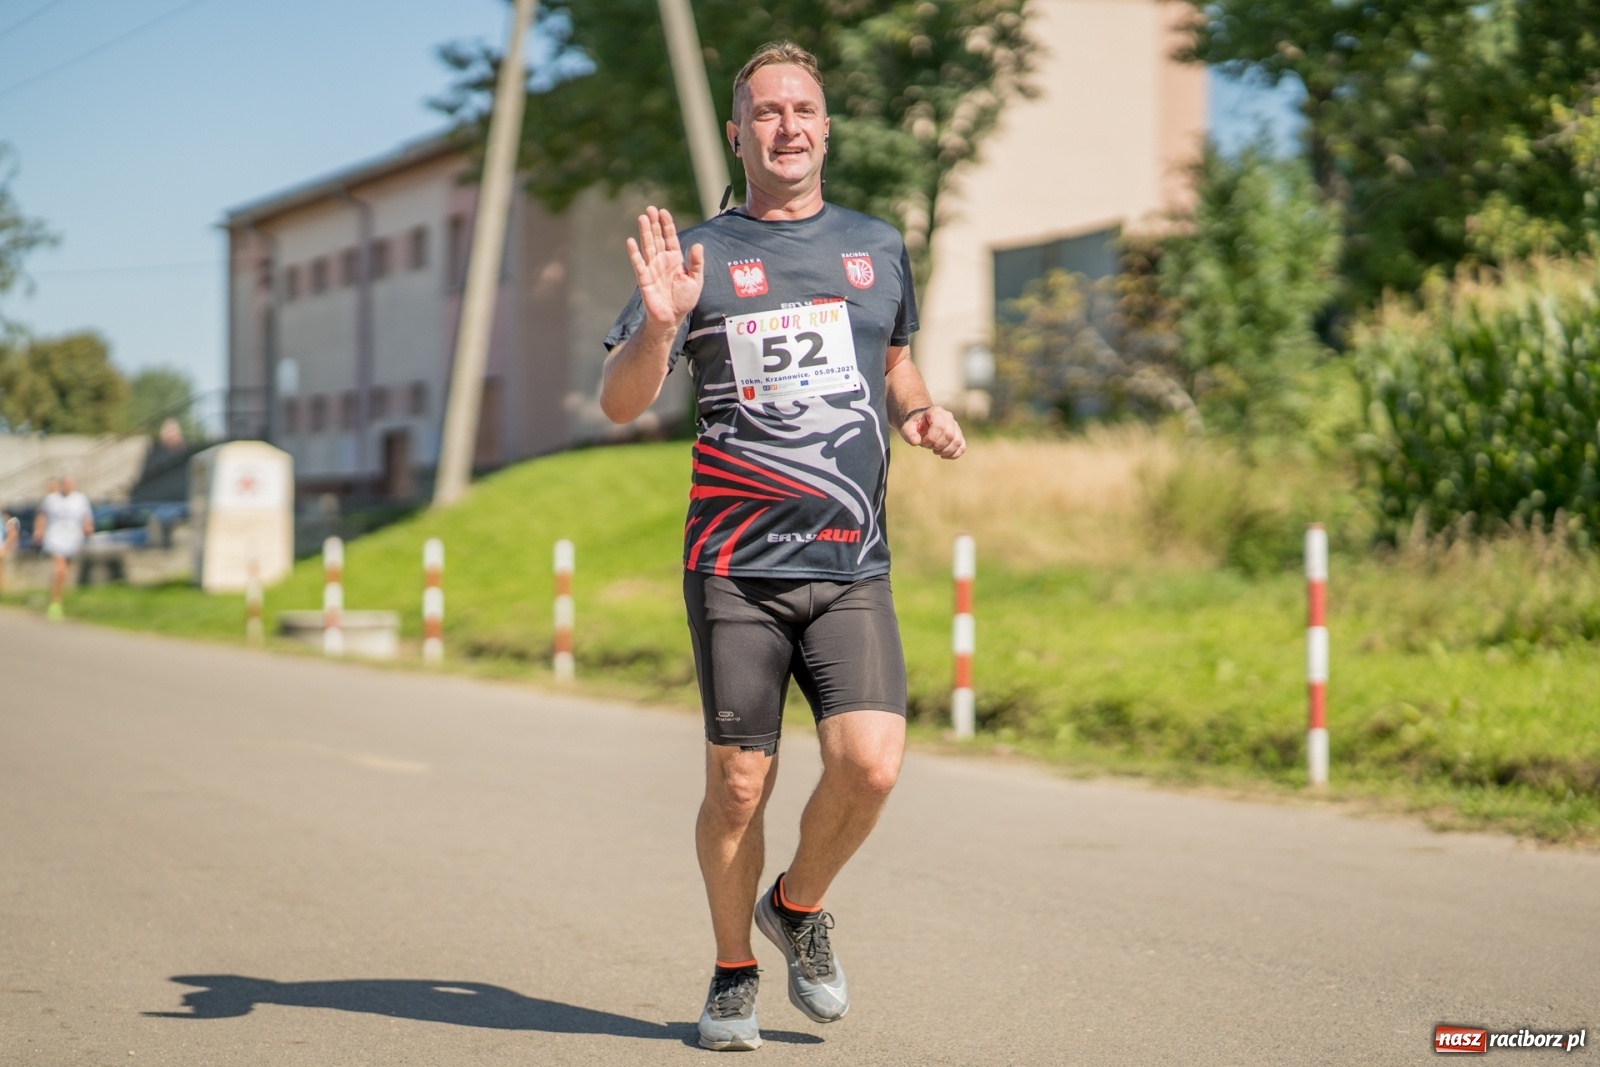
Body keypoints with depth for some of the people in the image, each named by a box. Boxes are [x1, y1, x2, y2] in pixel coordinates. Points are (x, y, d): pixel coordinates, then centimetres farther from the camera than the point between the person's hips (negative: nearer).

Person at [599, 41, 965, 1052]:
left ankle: (798, 905, 17)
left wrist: (923, 412, 8)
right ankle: (733, 976, 22)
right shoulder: (701, 254, 3)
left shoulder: (878, 246, 14)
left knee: (870, 764, -13)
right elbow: (620, 404, -3)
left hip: (854, 567, 2)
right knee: (739, 783, 0)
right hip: (737, 567, -2)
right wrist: (659, 322, -22)